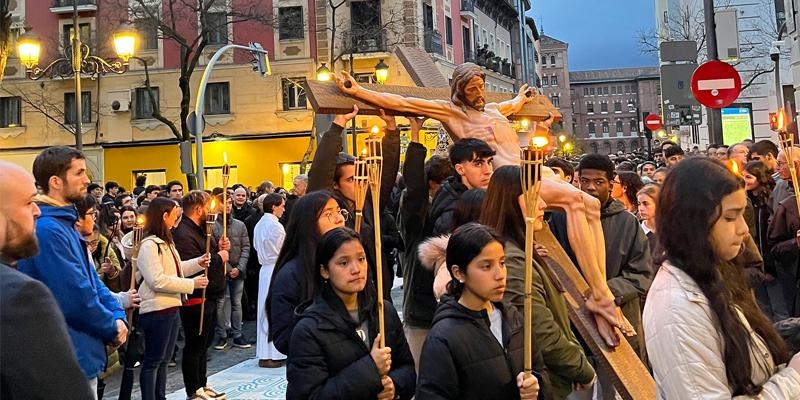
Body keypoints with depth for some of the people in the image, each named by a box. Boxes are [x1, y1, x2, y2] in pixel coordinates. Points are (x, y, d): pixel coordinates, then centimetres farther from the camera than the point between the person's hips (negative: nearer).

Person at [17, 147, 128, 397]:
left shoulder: (64, 224, 11)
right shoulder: (47, 229, -22)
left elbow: (92, 280, 14)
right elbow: (76, 297, -23)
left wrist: (118, 315, -1)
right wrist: (112, 329, -9)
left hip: (79, 354, 10)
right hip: (70, 360, -10)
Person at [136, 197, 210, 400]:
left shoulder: (165, 242, 15)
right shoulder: (149, 245, -17)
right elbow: (157, 280, -24)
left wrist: (198, 263, 6)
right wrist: (191, 284, -20)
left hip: (171, 308, 10)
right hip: (156, 311, -10)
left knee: (163, 359, 16)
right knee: (152, 361, 0)